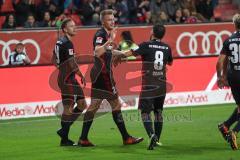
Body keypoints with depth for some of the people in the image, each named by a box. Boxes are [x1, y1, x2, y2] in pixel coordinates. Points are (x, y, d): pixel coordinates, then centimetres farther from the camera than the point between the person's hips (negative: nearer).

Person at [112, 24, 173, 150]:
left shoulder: (146, 46, -9)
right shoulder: (167, 48, 5)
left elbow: (128, 54, -16)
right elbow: (170, 63, 23)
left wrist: (113, 52, -3)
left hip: (148, 86, -4)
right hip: (162, 85, 4)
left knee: (145, 112, -2)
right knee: (158, 112, 16)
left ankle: (152, 135, -25)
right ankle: (157, 139, 19)